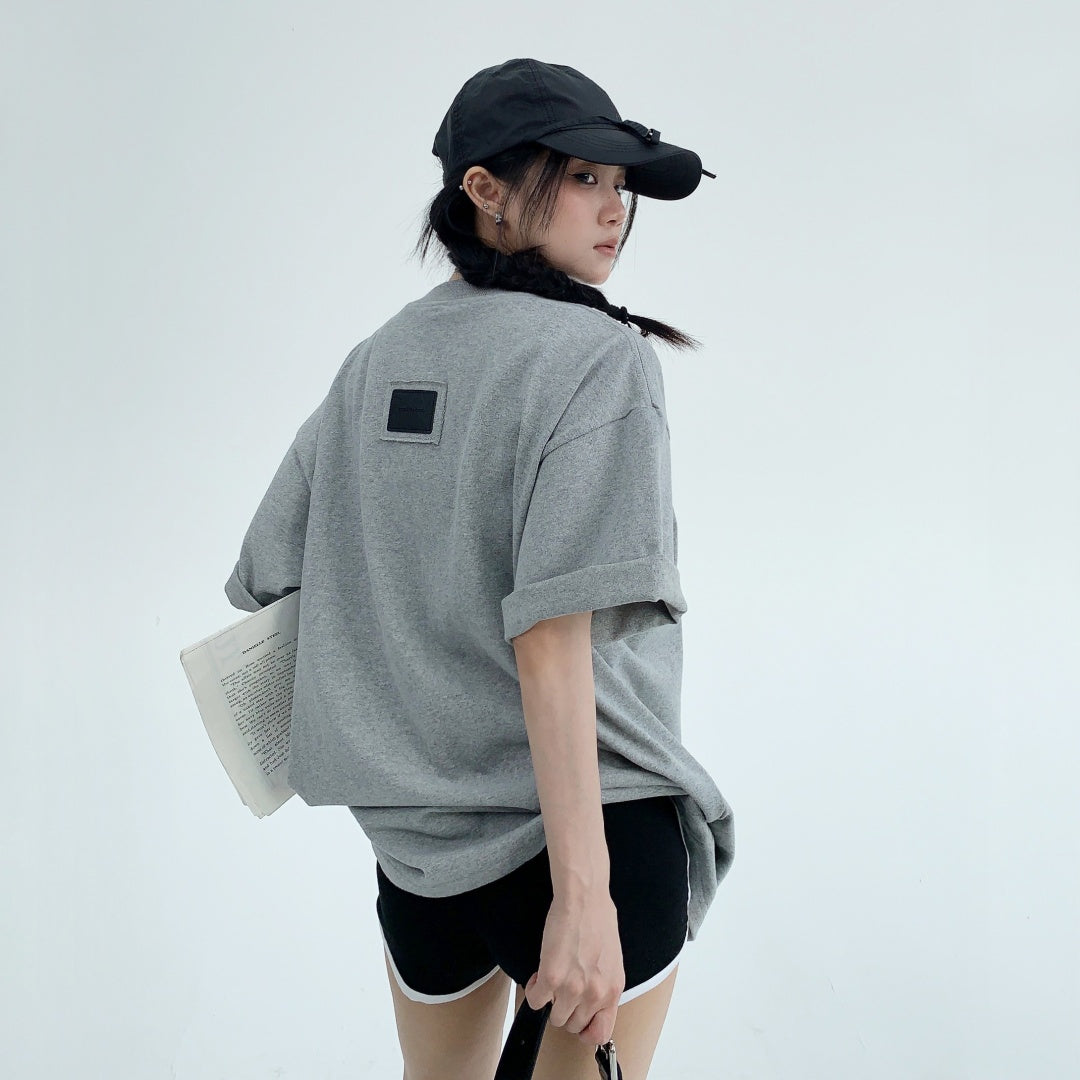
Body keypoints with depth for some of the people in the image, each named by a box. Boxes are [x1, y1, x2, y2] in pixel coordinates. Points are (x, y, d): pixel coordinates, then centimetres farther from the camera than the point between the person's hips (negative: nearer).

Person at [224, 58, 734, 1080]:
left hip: (410, 832, 7)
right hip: (581, 821, -7)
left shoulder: (376, 358, 7)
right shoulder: (597, 357, -13)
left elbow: (264, 575, 12)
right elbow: (550, 638, -22)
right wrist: (585, 891, -22)